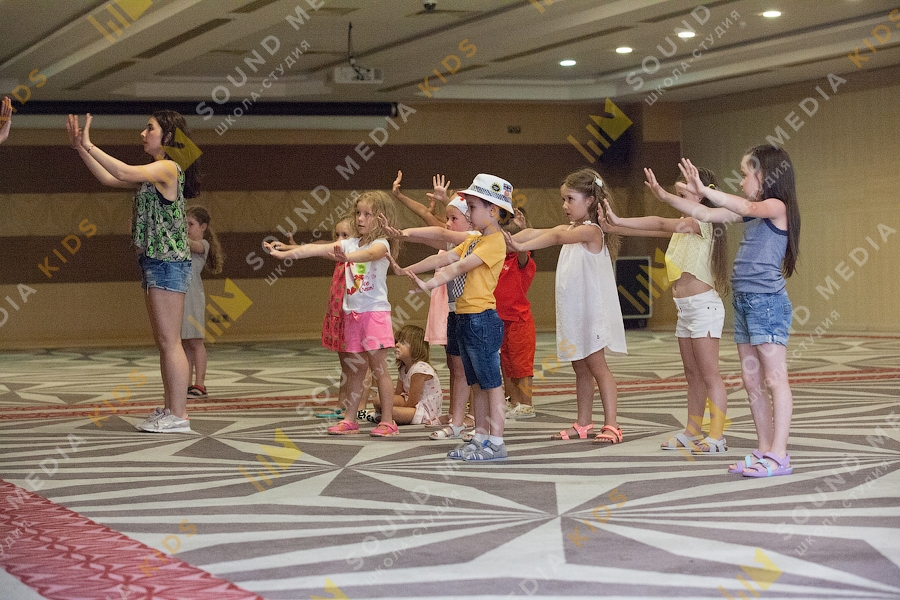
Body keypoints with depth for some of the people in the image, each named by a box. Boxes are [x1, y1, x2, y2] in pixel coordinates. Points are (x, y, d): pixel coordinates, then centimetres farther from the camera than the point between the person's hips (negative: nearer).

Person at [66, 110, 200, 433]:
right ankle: (170, 409, 17)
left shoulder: (168, 168, -12)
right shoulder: (156, 172, 18)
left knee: (169, 342, -8)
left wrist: (88, 145, -21)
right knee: (164, 342, 12)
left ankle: (178, 415, -6)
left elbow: (123, 171, -26)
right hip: (156, 261, 10)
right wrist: (80, 147, 10)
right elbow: (109, 178, 17)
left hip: (167, 261, -10)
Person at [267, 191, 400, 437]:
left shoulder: (381, 244, -7)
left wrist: (346, 257, -50)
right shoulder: (350, 244, 11)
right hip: (352, 313, 6)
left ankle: (387, 421, 2)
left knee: (379, 368, -3)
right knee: (354, 369, 11)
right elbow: (317, 249, 4)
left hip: (375, 312, -6)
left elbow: (370, 253, -31)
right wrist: (285, 253, -4)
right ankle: (349, 419, 17)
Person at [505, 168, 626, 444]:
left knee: (596, 366, -7)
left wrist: (522, 246, -42)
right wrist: (507, 241, -14)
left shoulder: (591, 230, -14)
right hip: (573, 312, 8)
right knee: (580, 368, 13)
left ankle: (611, 426, -5)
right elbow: (536, 232, 1)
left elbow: (556, 237, -30)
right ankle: (583, 423, 21)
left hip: (592, 311, -8)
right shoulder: (570, 229, 12)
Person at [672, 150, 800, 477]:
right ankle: (765, 450, 14)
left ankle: (779, 456, -9)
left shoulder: (777, 207, -7)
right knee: (752, 381, 9)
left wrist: (703, 190, -33)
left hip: (768, 301, -9)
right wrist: (666, 195, 15)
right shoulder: (754, 212, 16)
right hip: (744, 302, 9)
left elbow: (746, 207, -27)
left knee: (775, 379, -8)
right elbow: (706, 215, 19)